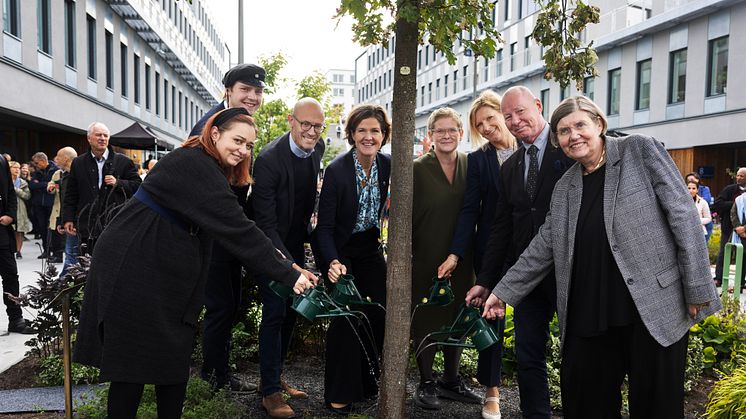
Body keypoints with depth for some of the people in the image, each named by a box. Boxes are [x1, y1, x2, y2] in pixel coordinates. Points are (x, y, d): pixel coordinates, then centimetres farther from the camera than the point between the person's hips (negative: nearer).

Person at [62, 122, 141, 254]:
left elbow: (137, 185, 5)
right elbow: (70, 195, 14)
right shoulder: (78, 163, 12)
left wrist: (118, 183, -11)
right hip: (87, 227, 2)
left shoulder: (123, 161, 5)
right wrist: (68, 219, 8)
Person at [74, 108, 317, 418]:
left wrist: (281, 260, 2)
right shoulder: (193, 165, -21)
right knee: (134, 360, 0)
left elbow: (231, 224, 10)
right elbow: (236, 228, -27)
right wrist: (288, 274, -25)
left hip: (167, 276, 9)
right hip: (133, 271, -9)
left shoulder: (208, 169, 11)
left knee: (175, 360, 10)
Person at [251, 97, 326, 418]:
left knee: (290, 313, 12)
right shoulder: (269, 159, -25)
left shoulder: (317, 149, -3)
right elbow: (265, 222, -26)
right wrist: (288, 264, -34)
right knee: (275, 314, -6)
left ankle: (274, 376, 28)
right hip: (271, 247, -7)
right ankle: (270, 391, 6)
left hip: (296, 244, 7)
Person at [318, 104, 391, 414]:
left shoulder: (387, 165, -7)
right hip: (341, 250, -5)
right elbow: (325, 226, -22)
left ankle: (366, 383, 27)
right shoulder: (336, 170, -22)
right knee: (345, 318, -6)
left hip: (370, 247, 5)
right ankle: (340, 395, 12)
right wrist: (333, 262, -35)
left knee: (377, 315, 6)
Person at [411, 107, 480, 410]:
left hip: (462, 259, 4)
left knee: (458, 318, 13)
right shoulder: (417, 169, -6)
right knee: (426, 319, 6)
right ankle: (426, 383, 21)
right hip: (426, 259, -3)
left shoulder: (470, 166, 4)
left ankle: (451, 379, 29)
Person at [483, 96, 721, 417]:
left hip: (654, 308, -4)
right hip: (589, 317, 5)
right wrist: (503, 292, 14)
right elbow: (543, 247, 16)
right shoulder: (564, 188, 13)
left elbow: (683, 215, -5)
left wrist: (698, 290, -9)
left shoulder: (640, 151, -1)